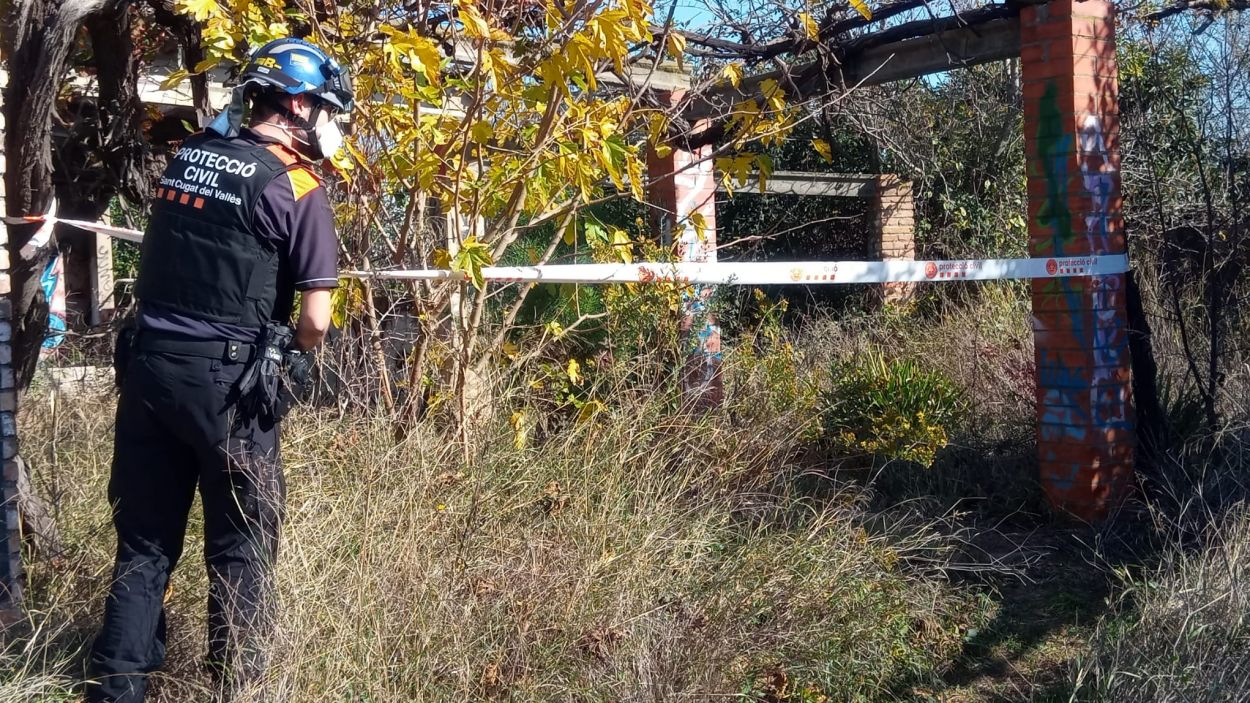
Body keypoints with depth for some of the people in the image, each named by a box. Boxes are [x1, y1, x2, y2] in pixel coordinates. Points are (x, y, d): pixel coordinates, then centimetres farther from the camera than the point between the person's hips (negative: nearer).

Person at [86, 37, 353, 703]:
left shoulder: (185, 156, 10)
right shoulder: (295, 188, -10)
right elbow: (315, 320, -10)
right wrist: (287, 350, 9)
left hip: (148, 365, 6)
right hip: (226, 380, -6)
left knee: (144, 540, 14)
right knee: (241, 544, 9)